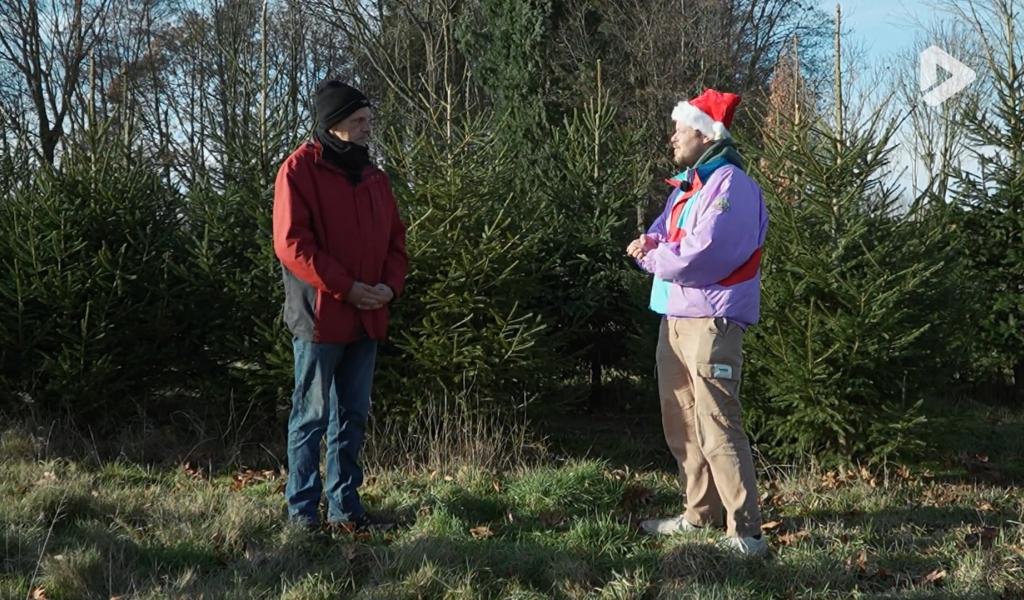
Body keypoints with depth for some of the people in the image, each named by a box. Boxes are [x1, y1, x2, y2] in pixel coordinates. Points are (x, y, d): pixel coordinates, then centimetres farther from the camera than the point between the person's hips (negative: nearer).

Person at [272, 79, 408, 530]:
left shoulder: (374, 178, 14)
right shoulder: (300, 171, -7)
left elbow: (395, 240, 17)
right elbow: (291, 243, -15)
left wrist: (390, 284, -3)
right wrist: (346, 288, -17)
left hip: (367, 319, 7)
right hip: (319, 316, -7)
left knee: (353, 417, 12)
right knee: (311, 416, 1)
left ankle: (344, 504, 21)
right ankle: (302, 509, 9)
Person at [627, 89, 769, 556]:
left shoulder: (730, 186, -14)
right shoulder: (687, 185, 18)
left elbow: (699, 258, -23)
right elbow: (665, 237, 18)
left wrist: (651, 256, -7)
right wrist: (649, 245, -6)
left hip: (710, 321, -10)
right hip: (676, 318, 10)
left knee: (717, 428, -13)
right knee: (681, 425, 14)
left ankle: (744, 532, -11)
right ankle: (700, 514, 25)